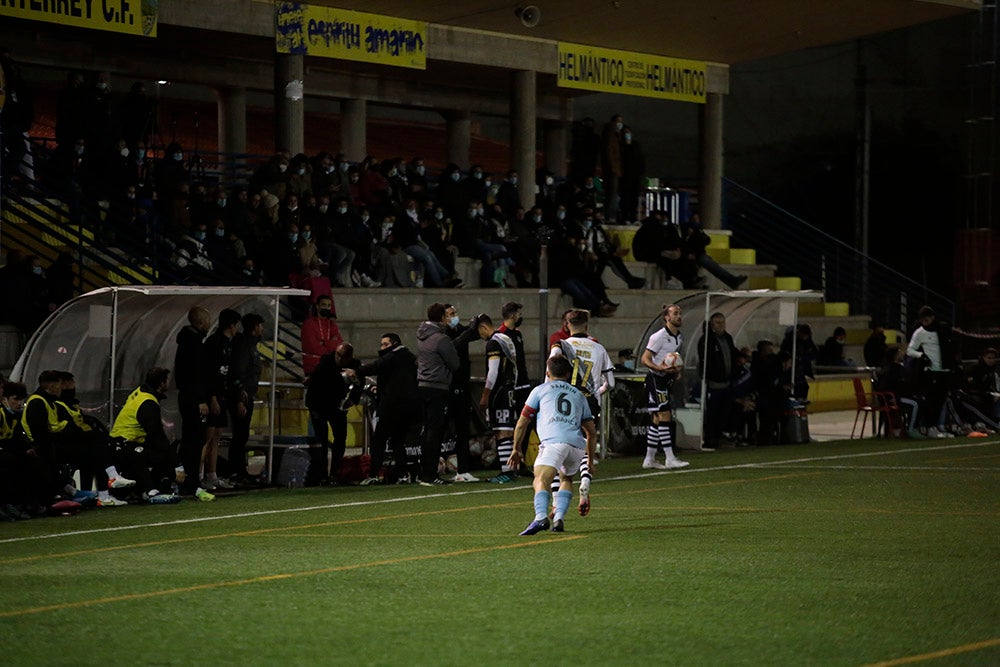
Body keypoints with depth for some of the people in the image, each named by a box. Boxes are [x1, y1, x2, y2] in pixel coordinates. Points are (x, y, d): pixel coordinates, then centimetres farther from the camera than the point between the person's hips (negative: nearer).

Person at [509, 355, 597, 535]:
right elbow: (592, 432, 33)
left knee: (541, 481, -19)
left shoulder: (540, 390, 23)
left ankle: (541, 517, -44)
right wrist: (590, 460, 44)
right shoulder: (578, 394, 32)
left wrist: (516, 450, 34)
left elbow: (522, 424, 21)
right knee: (566, 479, 28)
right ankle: (559, 518, 10)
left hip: (554, 441, -4)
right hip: (577, 445, 4)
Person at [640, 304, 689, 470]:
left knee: (657, 419, 9)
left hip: (667, 380, 9)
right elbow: (645, 359, -15)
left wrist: (677, 370, 8)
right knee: (665, 416, -13)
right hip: (655, 379, -9)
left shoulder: (680, 337, 11)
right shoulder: (659, 337, -15)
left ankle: (649, 459, 13)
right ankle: (670, 459, -14)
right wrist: (660, 368, -30)